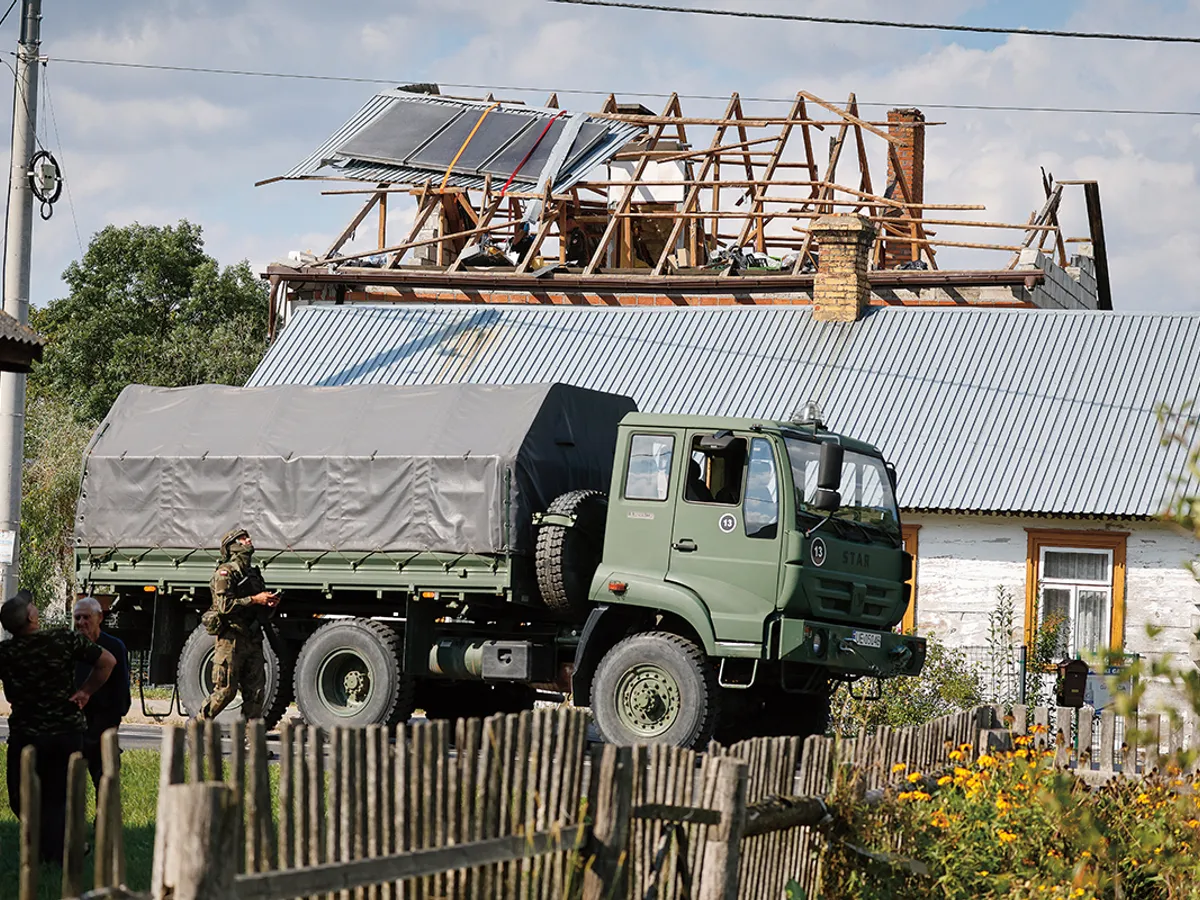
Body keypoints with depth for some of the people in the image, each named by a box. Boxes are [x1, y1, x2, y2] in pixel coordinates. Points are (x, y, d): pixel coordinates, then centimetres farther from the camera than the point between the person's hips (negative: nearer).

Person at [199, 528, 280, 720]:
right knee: (226, 690, -7)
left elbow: (262, 614, 25)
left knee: (256, 691, 2)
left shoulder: (253, 573, 20)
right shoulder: (226, 572, -4)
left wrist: (270, 604, 3)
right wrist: (254, 600, -17)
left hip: (252, 639, 8)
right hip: (231, 638, -8)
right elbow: (224, 605, -17)